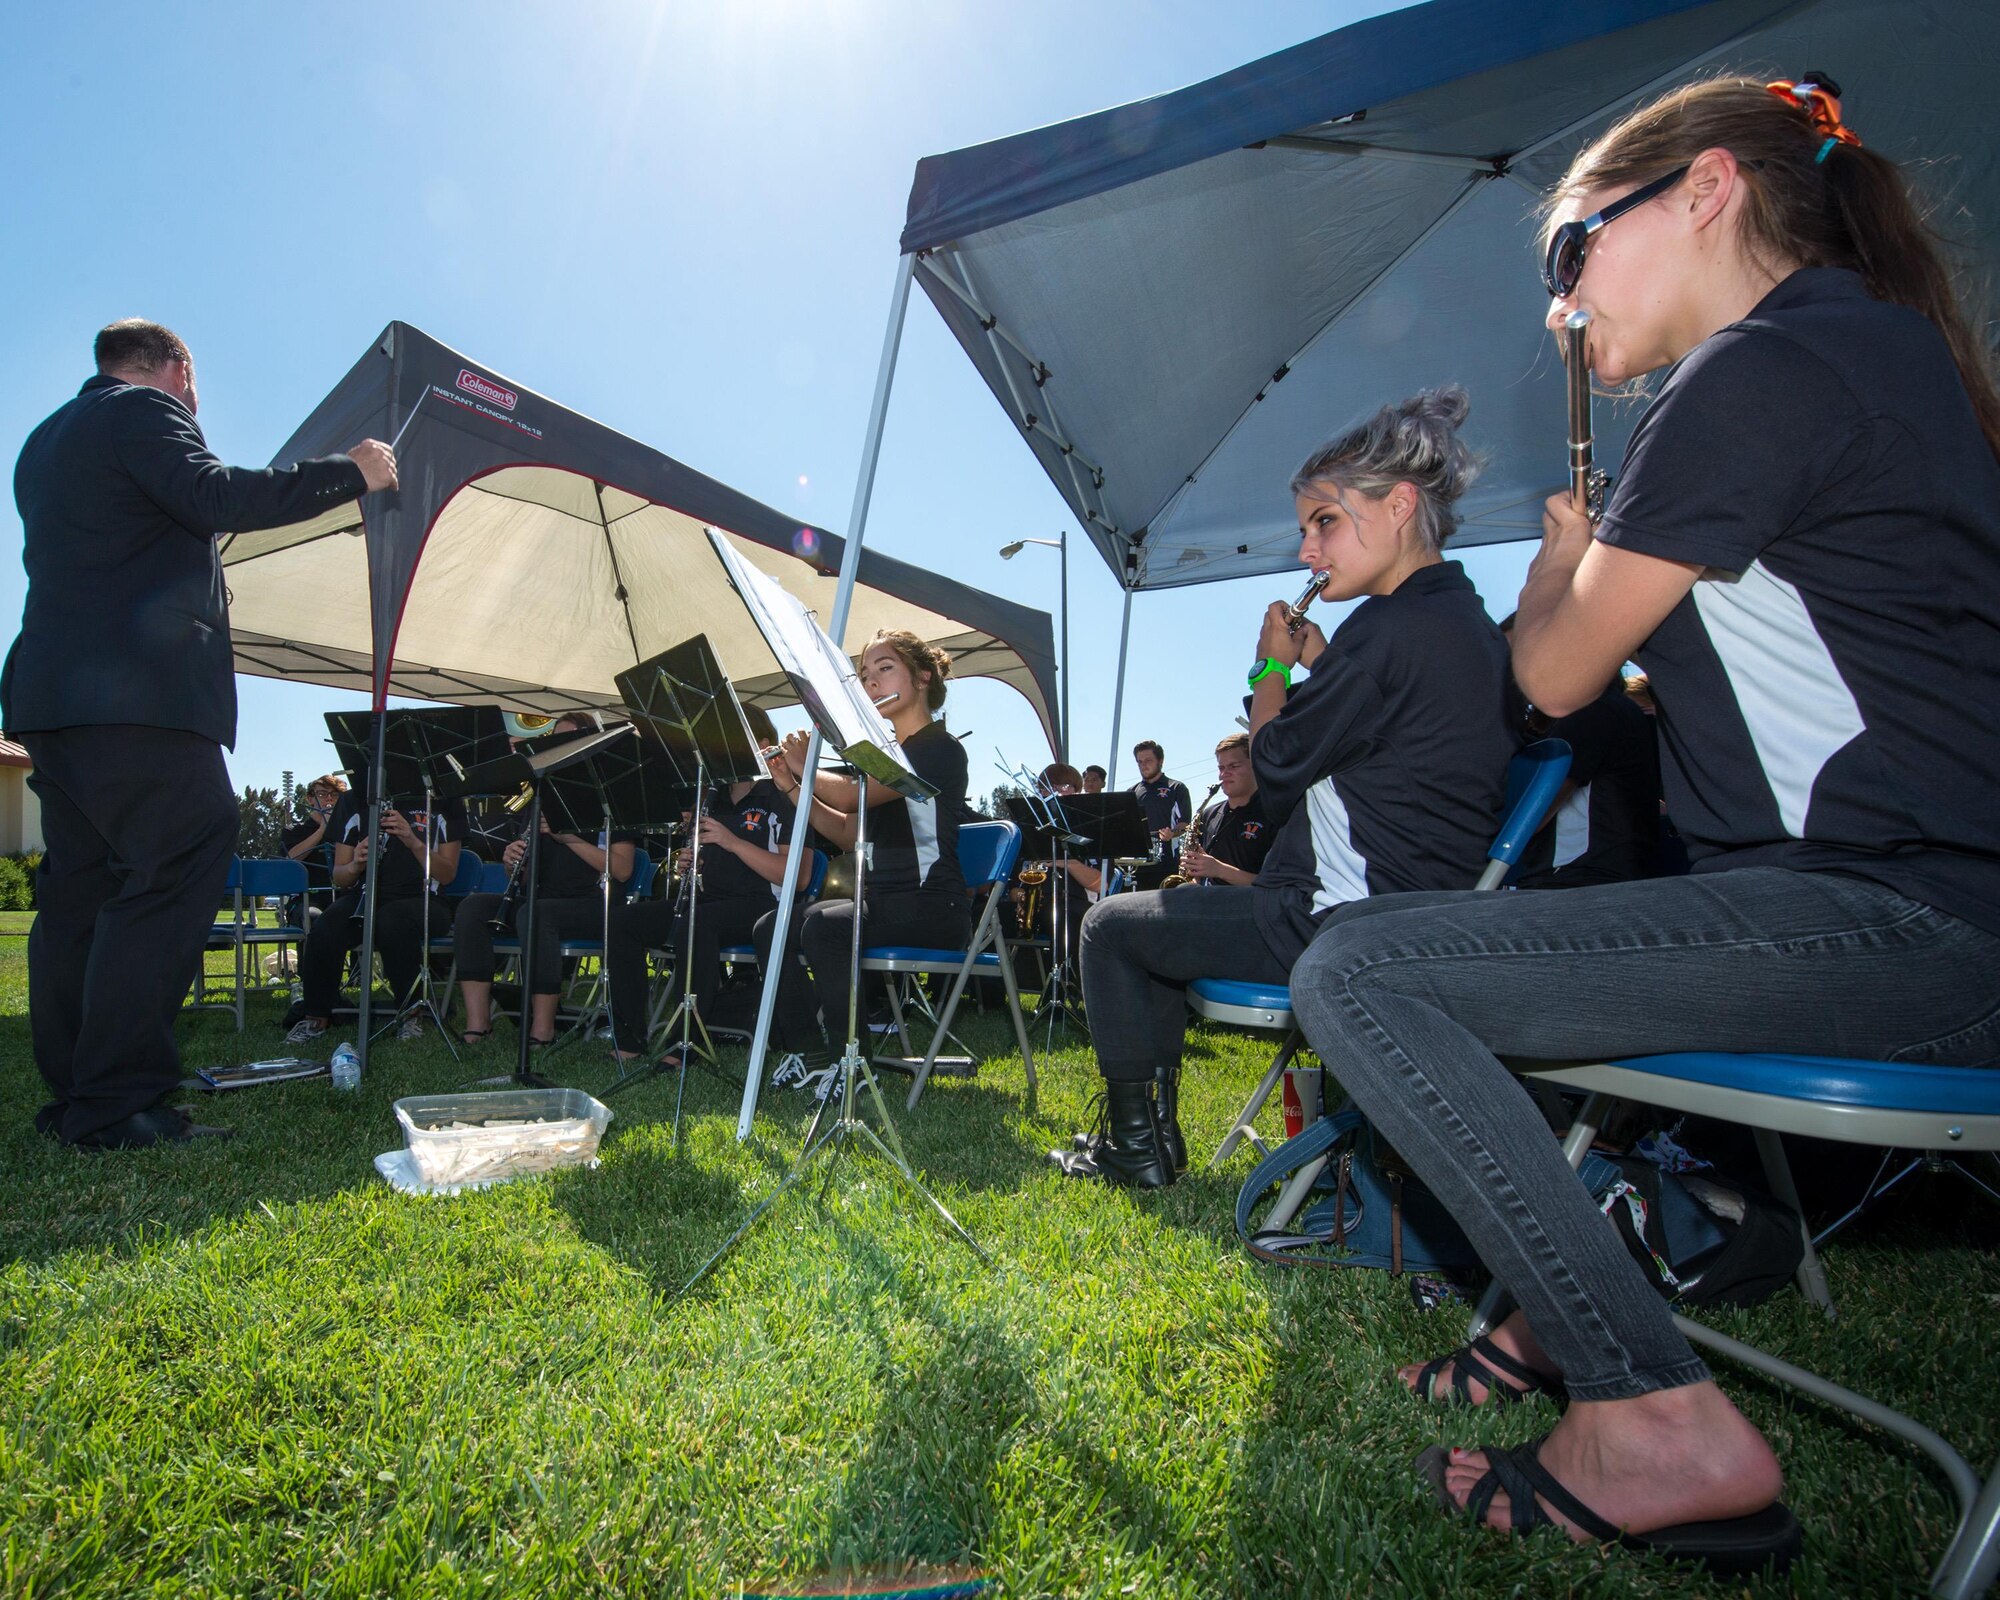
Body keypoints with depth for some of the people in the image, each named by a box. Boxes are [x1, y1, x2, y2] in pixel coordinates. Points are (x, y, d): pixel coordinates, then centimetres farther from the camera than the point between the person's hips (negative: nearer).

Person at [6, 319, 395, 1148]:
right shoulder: (143, 410, 0)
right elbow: (216, 497, -16)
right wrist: (349, 470, -9)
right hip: (140, 693, -10)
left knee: (79, 891, 11)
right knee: (171, 879, -10)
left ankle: (73, 1098, 16)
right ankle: (114, 1105, -11)